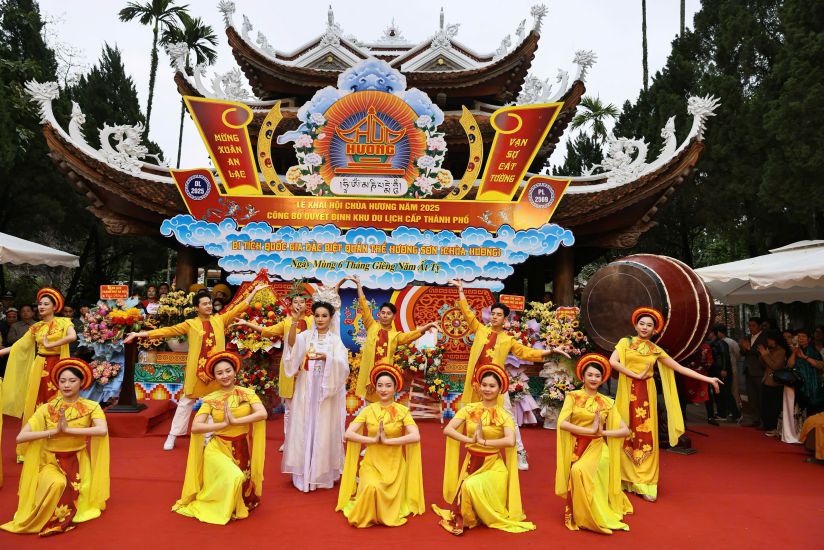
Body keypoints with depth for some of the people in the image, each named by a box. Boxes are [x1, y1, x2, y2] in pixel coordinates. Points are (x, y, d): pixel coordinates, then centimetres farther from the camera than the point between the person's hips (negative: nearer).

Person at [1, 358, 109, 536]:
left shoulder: (91, 407, -9)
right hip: (51, 462, 0)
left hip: (79, 462, 0)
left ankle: (62, 516, 10)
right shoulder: (46, 409, -4)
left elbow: (102, 430, -28)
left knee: (73, 493, -26)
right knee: (57, 484, -31)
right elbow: (20, 437, -12)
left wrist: (68, 429, -27)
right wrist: (54, 431, -21)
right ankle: (44, 520, -2)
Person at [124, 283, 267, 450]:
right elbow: (167, 331, -3)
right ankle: (172, 436, 18)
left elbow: (239, 308, 7)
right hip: (196, 370, -2)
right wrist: (139, 334, -8)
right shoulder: (190, 324, 0)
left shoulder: (220, 319, 5)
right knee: (186, 402, 8)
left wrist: (255, 290, 6)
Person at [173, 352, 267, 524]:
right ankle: (220, 510, 3)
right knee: (234, 477, -28)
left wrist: (235, 421, -24)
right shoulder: (210, 399, -5)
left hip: (243, 450, 2)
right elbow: (195, 427, -15)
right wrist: (224, 424, -20)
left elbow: (263, 413, -21)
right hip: (218, 448, -2)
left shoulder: (247, 393, -5)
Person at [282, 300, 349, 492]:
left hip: (326, 391, -1)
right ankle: (304, 473, 15)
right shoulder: (306, 335, 3)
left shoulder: (335, 340, 1)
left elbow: (342, 364, -11)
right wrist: (294, 321, -31)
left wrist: (325, 357, -27)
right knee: (304, 429, 4)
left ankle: (323, 473, 17)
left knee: (324, 430, 4)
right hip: (306, 391, 1)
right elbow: (291, 344, -18)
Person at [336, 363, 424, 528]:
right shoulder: (368, 410, -1)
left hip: (395, 465, 0)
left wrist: (387, 440, -22)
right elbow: (348, 433, -10)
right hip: (371, 463, 0)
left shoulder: (402, 411, -6)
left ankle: (385, 514, 22)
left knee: (388, 498, -16)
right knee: (372, 488, -27)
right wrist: (373, 439, -20)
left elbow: (416, 436, -20)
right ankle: (366, 516, 8)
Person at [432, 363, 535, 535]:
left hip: (494, 466, -2)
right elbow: (447, 430, -11)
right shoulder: (469, 409, -2)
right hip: (472, 463, 3)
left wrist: (484, 441, -20)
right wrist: (471, 440, -21)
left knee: (473, 487, -25)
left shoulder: (504, 416, -6)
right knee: (468, 488, -20)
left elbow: (511, 441, -24)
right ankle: (469, 518, 10)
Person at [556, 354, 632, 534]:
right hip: (576, 448, 0)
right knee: (578, 472, -29)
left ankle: (593, 515, -4)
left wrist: (602, 432, -11)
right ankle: (583, 515, -5)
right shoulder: (573, 396, 1)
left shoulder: (606, 402, 7)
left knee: (581, 471, -28)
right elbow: (562, 423, -14)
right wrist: (591, 430, -17)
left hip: (597, 449, 0)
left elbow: (625, 430, 4)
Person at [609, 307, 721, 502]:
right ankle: (626, 480, 13)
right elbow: (613, 361, -13)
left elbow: (680, 368, 9)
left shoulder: (655, 350, 10)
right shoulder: (625, 342, 3)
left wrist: (708, 379, 4)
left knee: (646, 436, 0)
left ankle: (644, 483, 6)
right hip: (627, 392, -2)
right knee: (627, 435, 2)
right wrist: (636, 375, -13)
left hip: (646, 394, 2)